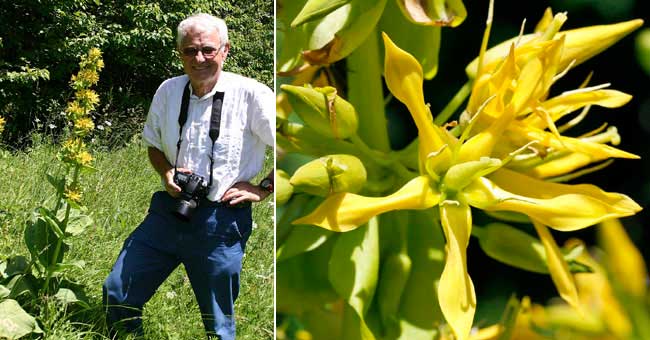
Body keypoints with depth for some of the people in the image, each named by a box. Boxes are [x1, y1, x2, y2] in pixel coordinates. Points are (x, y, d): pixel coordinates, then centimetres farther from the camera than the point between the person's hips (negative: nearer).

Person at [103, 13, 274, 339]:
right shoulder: (168, 91, 2)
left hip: (221, 222, -4)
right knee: (116, 293, 5)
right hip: (168, 211, 4)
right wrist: (166, 173, -2)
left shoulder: (251, 95, -13)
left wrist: (263, 188, -9)